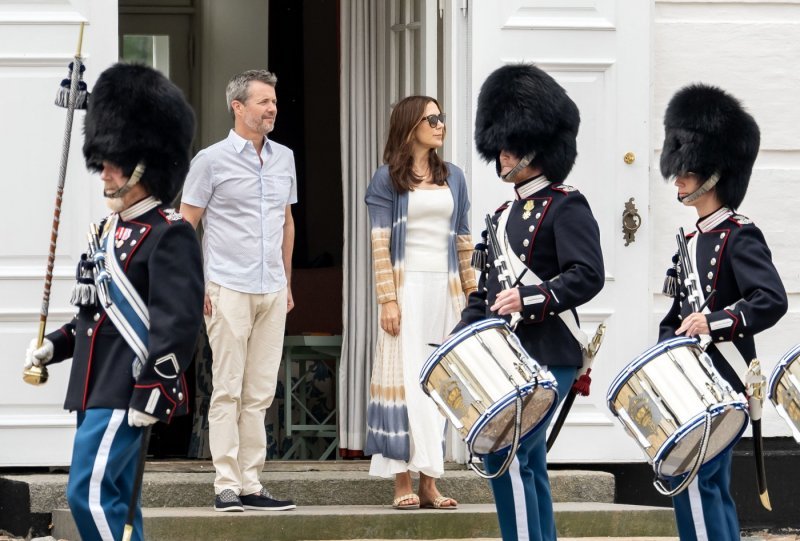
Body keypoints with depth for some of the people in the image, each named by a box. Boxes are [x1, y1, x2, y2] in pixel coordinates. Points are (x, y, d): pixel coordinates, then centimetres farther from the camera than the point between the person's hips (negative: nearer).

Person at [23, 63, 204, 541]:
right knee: (115, 499, 11)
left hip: (127, 392, -10)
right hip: (97, 388, 10)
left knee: (89, 493, -15)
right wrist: (55, 346, 14)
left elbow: (177, 322, -19)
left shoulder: (170, 236, -12)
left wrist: (152, 391, -23)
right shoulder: (111, 230, 17)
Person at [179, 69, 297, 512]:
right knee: (227, 391, -5)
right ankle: (226, 486, -5)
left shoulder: (284, 158, 13)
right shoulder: (212, 160, -4)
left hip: (272, 292, 6)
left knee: (260, 393, 5)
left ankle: (251, 484, 8)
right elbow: (187, 224, -2)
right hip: (228, 290, -6)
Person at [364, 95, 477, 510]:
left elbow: (463, 242, 15)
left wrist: (473, 297, 10)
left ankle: (430, 481, 7)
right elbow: (380, 243, -5)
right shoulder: (388, 179, 0)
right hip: (407, 288, -4)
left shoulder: (453, 178, 13)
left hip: (445, 290, 4)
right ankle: (403, 483, -4)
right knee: (406, 379, -5)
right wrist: (388, 300, -13)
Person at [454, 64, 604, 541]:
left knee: (505, 455, -16)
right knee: (527, 466, 9)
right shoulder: (506, 215, 19)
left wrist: (530, 299, -24)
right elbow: (484, 293, 22)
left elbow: (588, 276, -17)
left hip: (548, 358, -9)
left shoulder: (566, 206, -6)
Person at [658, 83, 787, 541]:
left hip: (721, 382, -9)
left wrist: (715, 323, -30)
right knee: (711, 486, 10)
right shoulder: (694, 240, 16)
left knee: (693, 478, -14)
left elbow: (772, 301, -23)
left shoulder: (739, 236, -11)